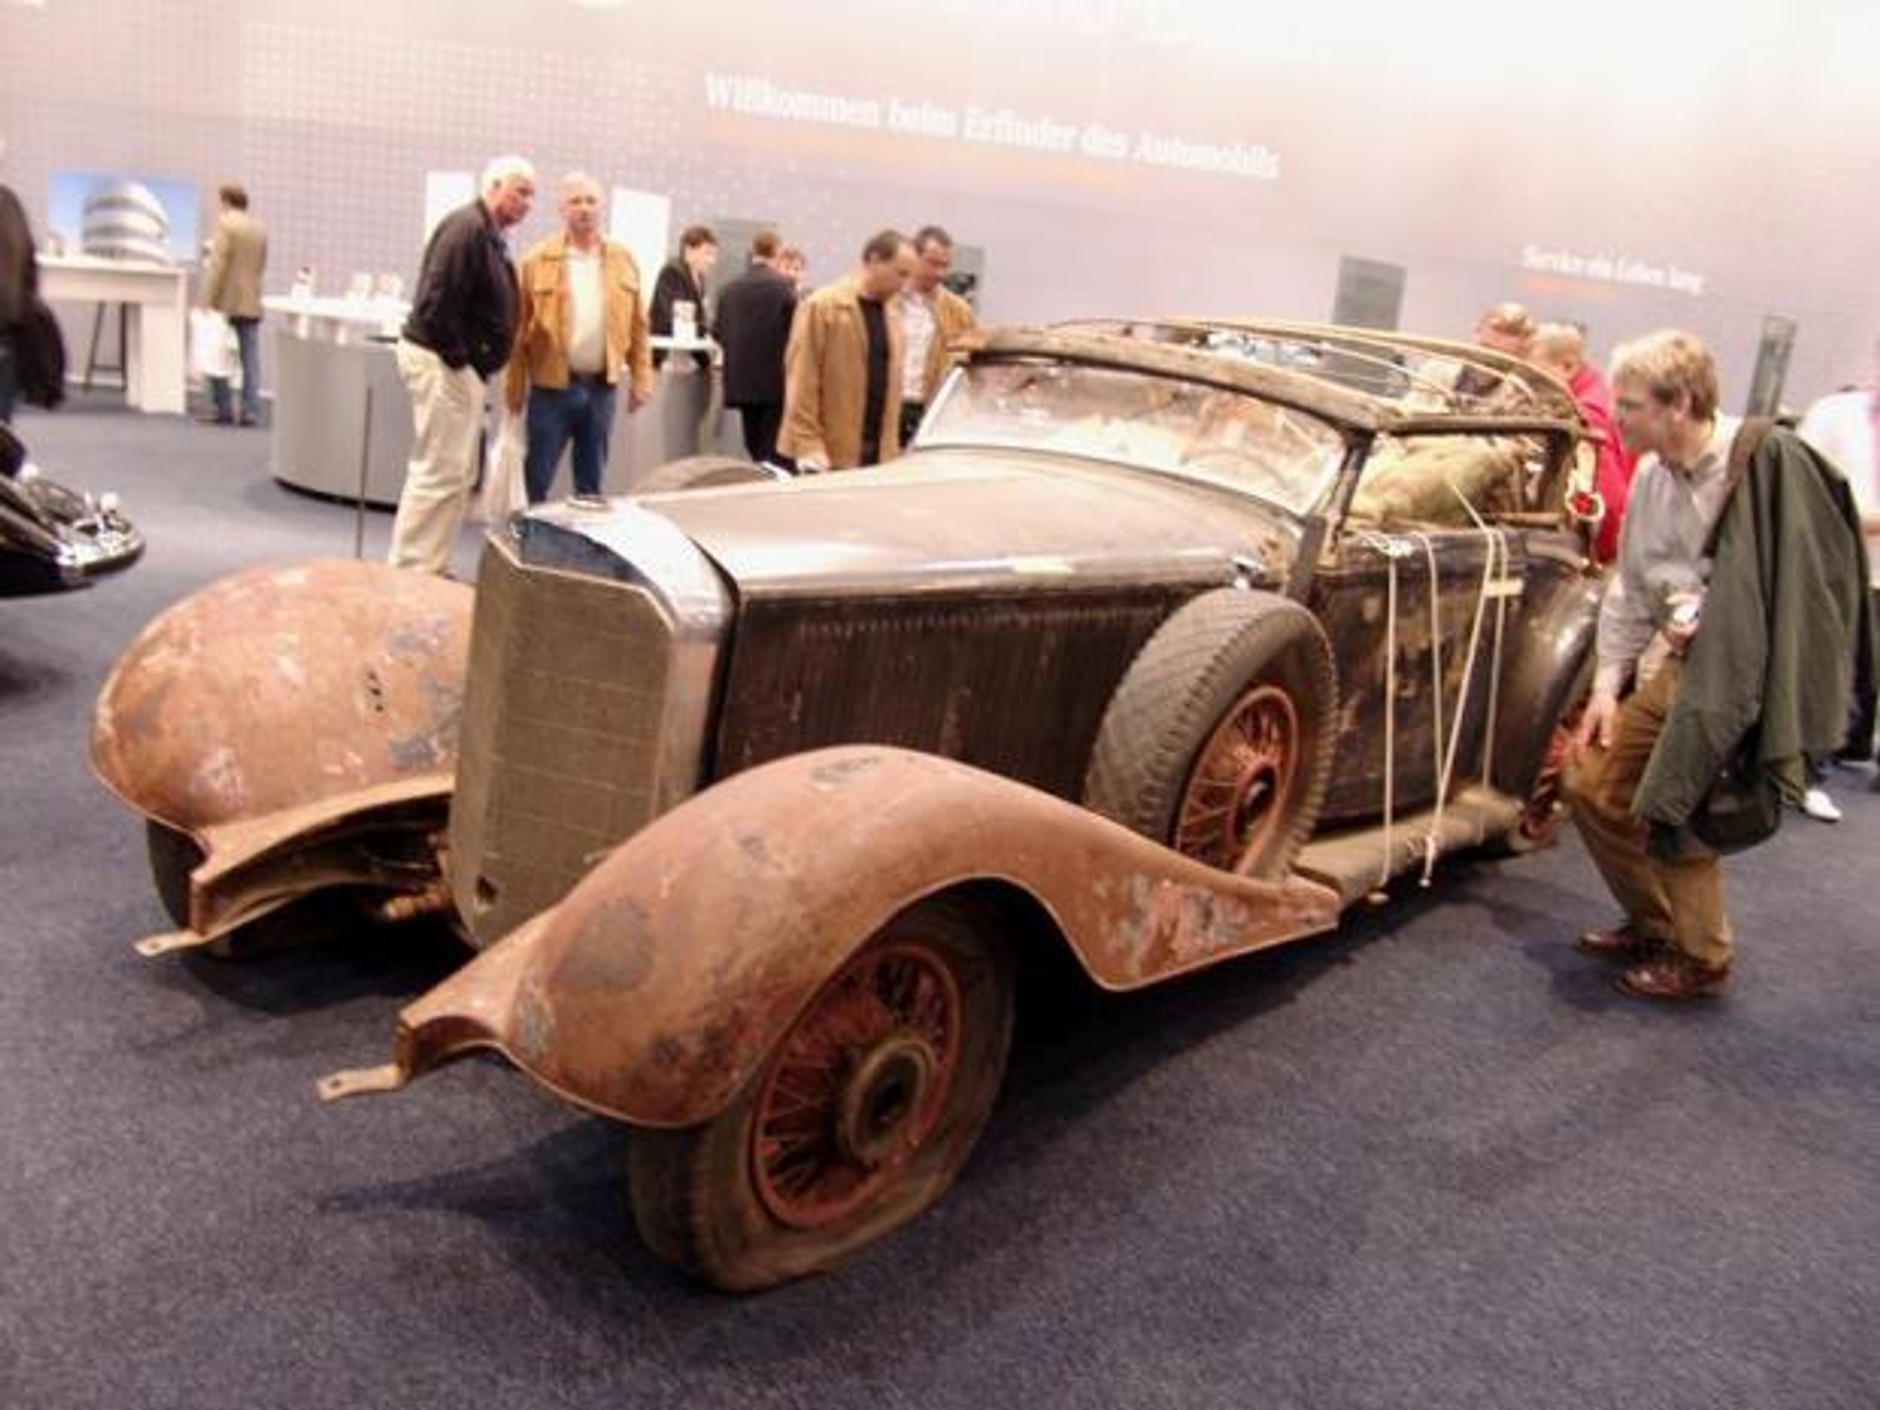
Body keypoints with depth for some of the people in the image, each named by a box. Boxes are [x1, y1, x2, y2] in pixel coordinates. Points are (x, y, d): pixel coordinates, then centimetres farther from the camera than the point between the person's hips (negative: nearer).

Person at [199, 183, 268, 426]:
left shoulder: (225, 223, -8)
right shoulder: (260, 228, 10)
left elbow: (217, 264, -13)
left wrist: (207, 299, -12)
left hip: (226, 302, -5)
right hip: (251, 303, 5)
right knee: (250, 359, 3)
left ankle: (223, 410, 1)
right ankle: (250, 412, 1)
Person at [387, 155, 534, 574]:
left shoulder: (488, 234, 16)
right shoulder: (467, 227, -16)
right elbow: (437, 300, -24)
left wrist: (475, 365, 12)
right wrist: (457, 357, -19)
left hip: (462, 366, 11)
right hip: (442, 362, -11)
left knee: (460, 474, 15)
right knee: (438, 471, -8)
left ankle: (433, 567, 22)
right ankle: (409, 569, -2)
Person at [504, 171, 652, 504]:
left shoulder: (622, 261, 7)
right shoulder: (538, 261, -2)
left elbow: (637, 325, 7)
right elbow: (519, 329, -2)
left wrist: (641, 378, 2)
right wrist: (515, 387, -5)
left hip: (601, 387, 3)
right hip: (552, 385, -2)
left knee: (592, 480, 11)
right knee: (537, 477, 4)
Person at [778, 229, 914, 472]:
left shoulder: (891, 315, 14)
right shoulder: (822, 306, -6)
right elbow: (801, 380, -11)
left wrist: (891, 449, 10)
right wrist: (807, 447, -16)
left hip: (878, 456, 6)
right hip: (829, 456, -6)